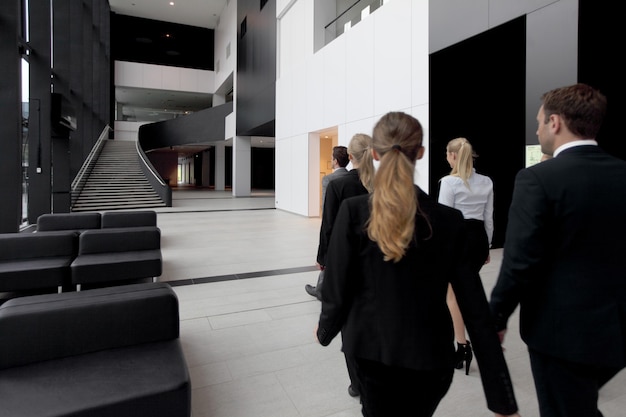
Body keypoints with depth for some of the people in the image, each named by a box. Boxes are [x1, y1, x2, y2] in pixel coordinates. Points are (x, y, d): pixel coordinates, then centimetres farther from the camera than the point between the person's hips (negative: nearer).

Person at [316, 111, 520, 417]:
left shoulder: (353, 211, -17)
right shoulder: (450, 220, -12)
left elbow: (337, 291, -13)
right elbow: (476, 311, -11)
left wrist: (325, 331, 8)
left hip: (371, 348, -1)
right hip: (430, 356, 2)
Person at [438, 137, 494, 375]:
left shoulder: (449, 182, -13)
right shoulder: (486, 182, 6)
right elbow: (489, 218, 9)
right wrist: (487, 245, 18)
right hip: (479, 238, 7)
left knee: (453, 294, 5)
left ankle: (462, 347, 5)